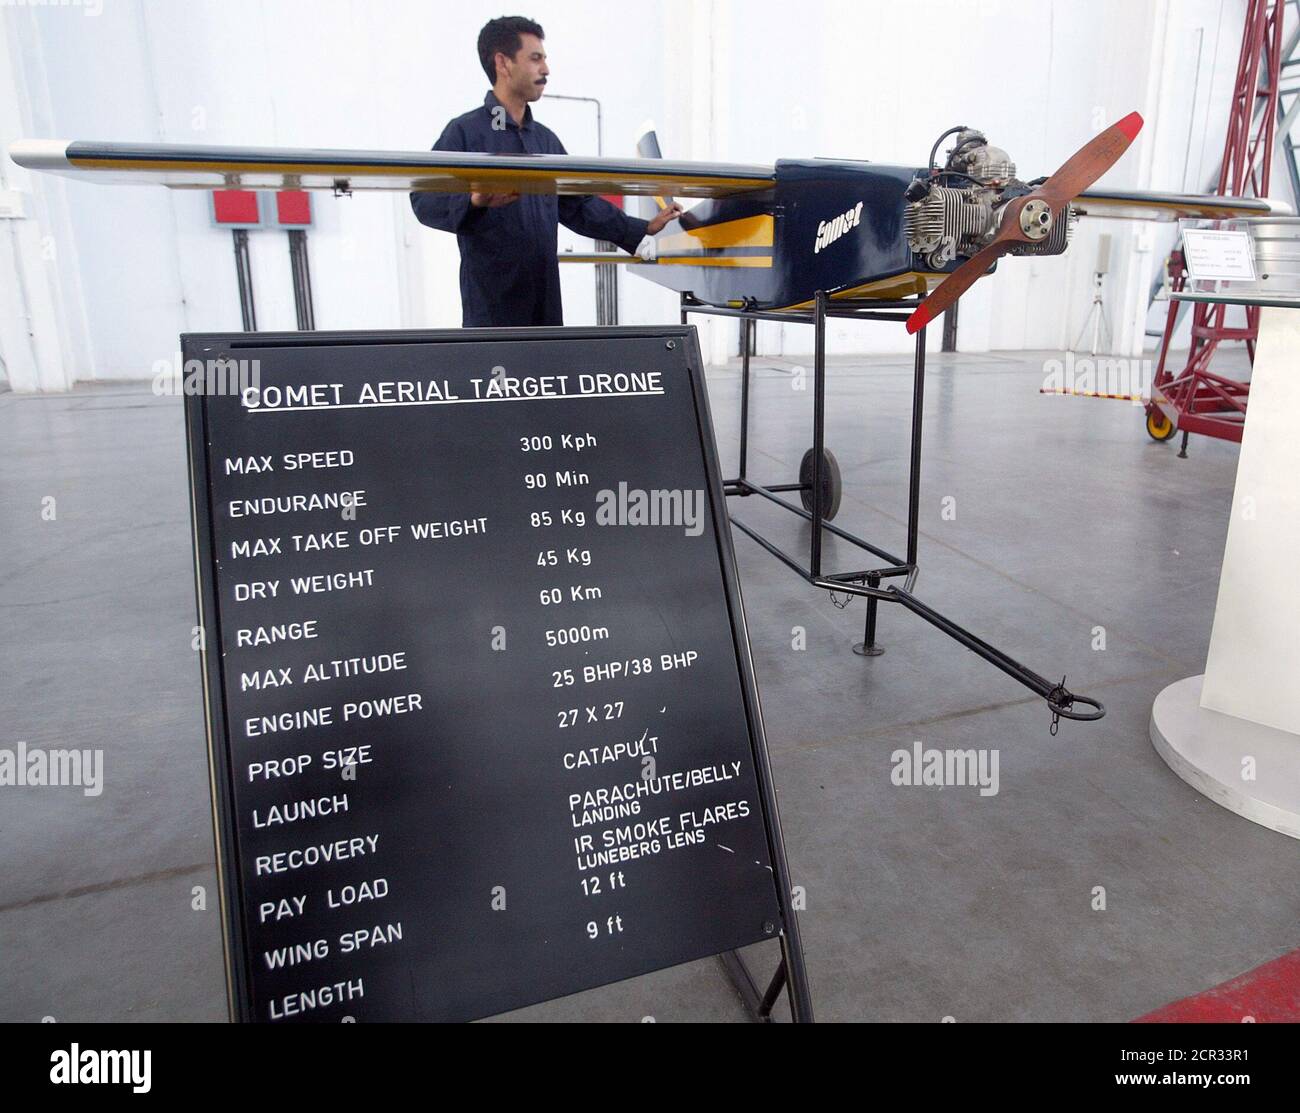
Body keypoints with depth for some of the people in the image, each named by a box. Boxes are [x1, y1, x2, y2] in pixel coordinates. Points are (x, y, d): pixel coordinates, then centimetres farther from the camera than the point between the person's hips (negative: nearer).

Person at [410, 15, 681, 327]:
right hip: (491, 299, -6)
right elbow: (425, 199, -12)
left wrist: (643, 229, 14)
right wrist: (475, 201, -32)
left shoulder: (545, 138, 19)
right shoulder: (464, 132, -3)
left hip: (544, 298, 7)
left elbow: (578, 204, 20)